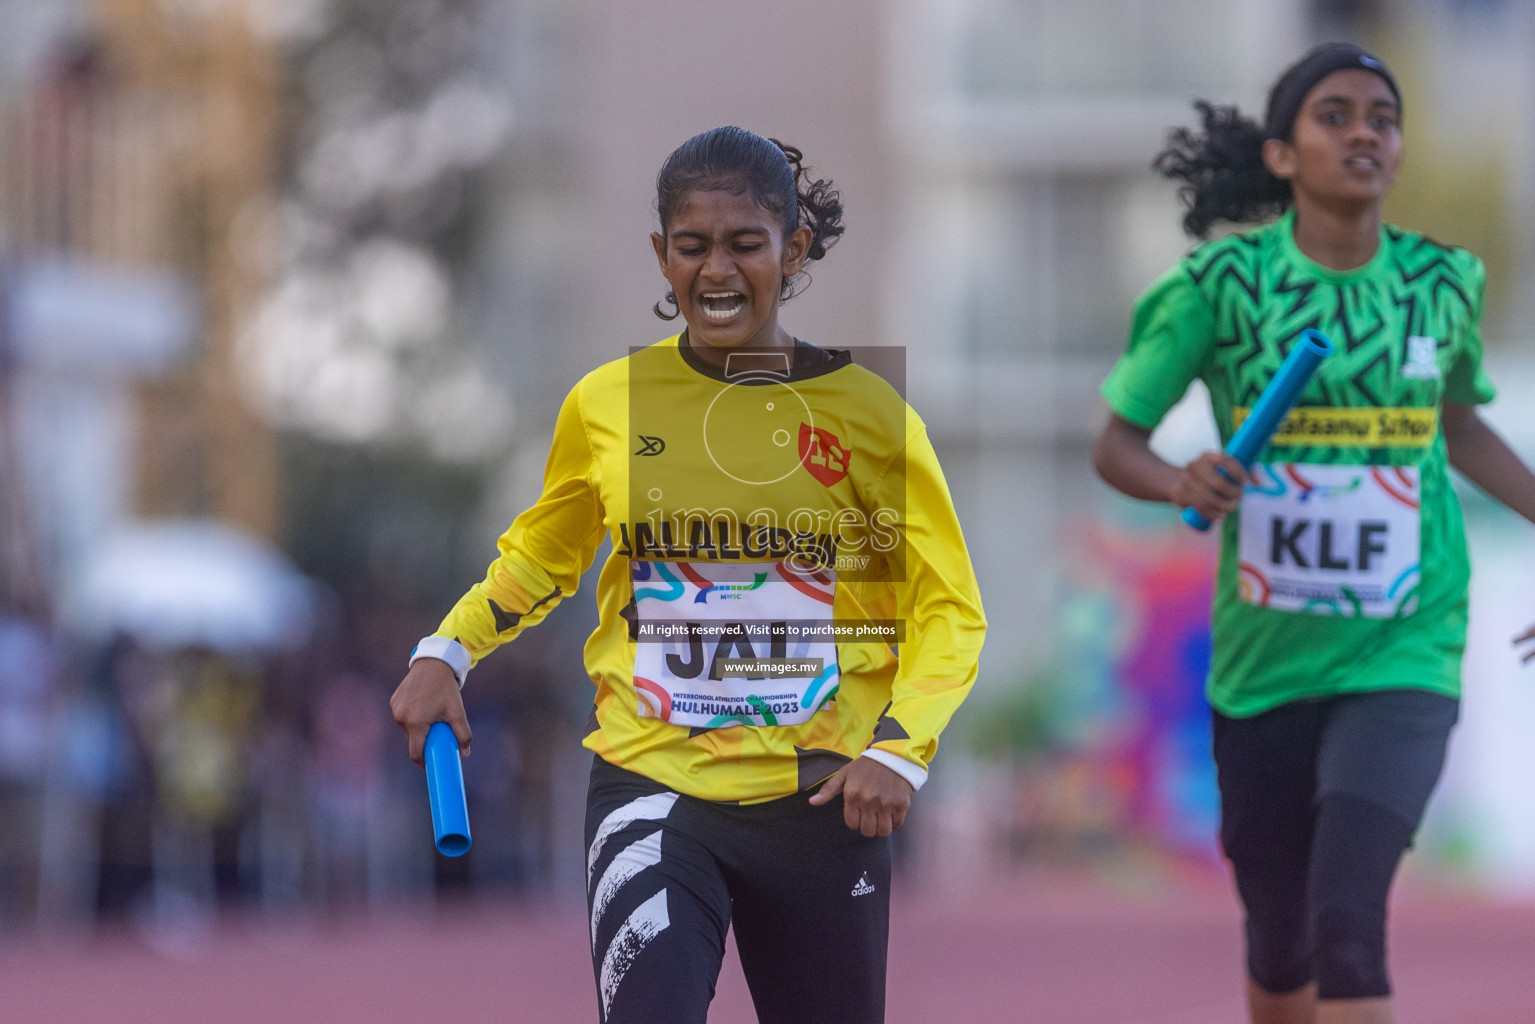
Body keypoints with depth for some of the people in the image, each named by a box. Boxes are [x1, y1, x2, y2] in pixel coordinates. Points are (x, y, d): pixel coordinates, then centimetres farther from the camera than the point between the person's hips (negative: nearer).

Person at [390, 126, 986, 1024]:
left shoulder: (868, 411, -1)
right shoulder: (607, 404, 3)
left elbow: (949, 610, 4)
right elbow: (539, 559, 21)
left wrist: (901, 749, -13)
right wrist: (447, 651, 3)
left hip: (819, 804, 0)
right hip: (652, 784, 0)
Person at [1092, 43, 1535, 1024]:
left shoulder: (1442, 282, 0)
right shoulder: (1222, 281, -6)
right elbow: (1116, 443, -1)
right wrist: (1181, 483, -22)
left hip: (1399, 659, -1)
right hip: (1262, 664, 1)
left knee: (1346, 924, -20)